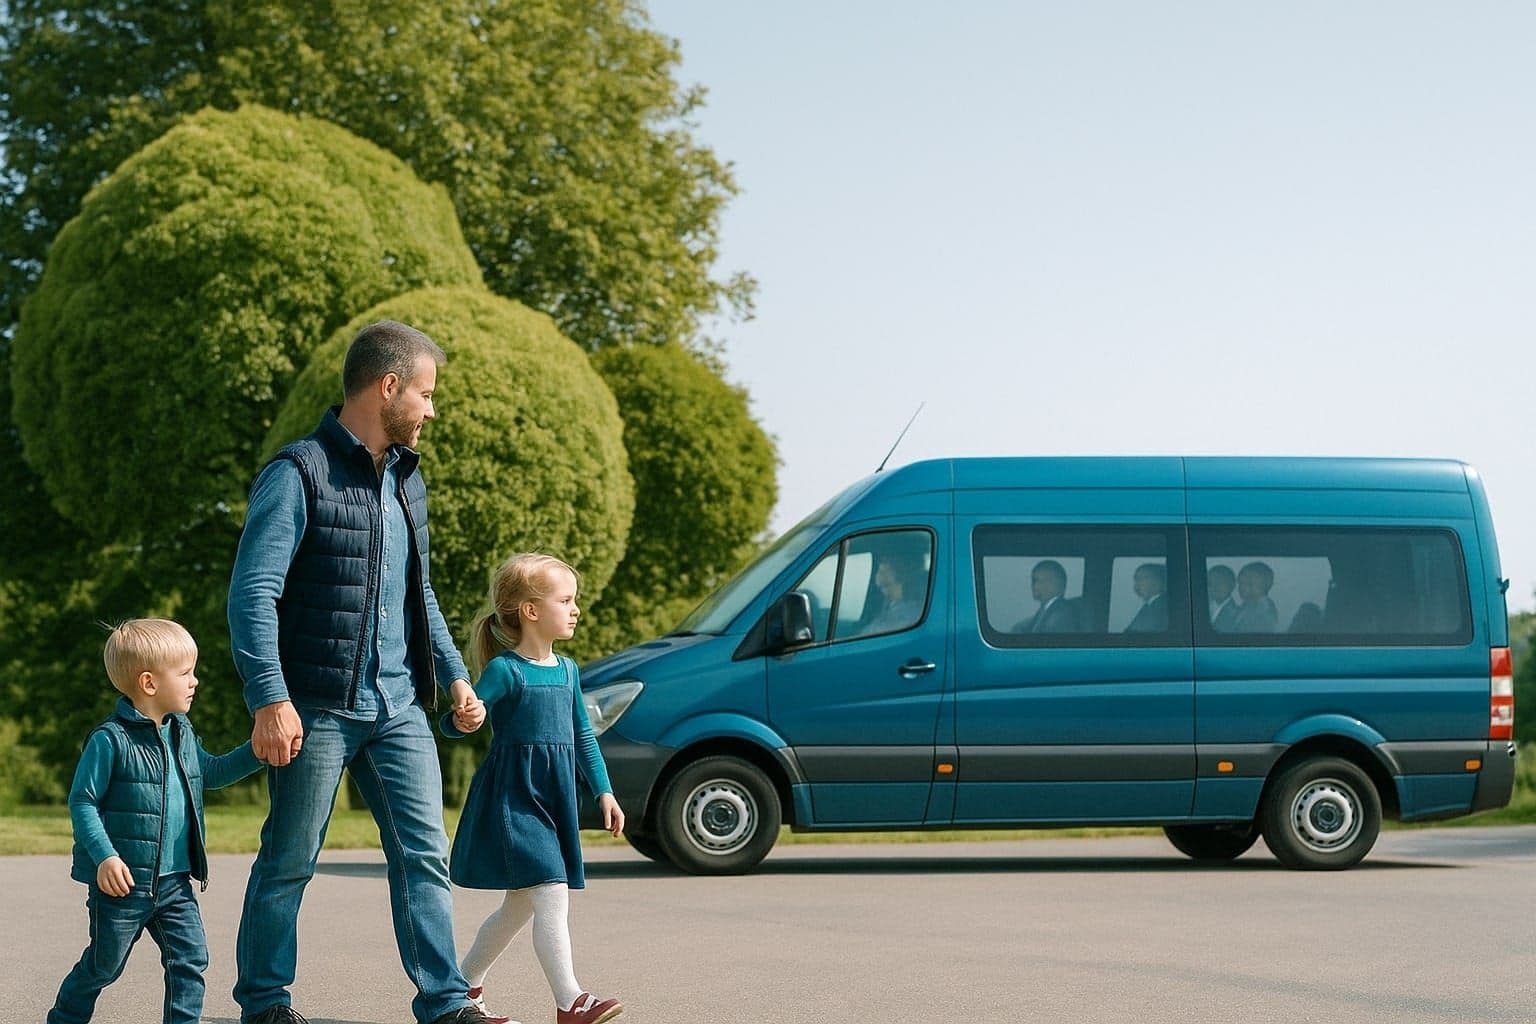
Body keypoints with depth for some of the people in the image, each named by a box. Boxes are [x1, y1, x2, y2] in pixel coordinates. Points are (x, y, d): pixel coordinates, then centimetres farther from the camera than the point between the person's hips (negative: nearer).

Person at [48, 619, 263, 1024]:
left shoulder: (182, 734, 8)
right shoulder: (111, 740, -16)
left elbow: (210, 773, 23)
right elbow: (82, 801, -15)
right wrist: (104, 856, -25)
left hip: (174, 881, 6)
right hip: (122, 881, -6)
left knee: (190, 958, -3)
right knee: (104, 964, 8)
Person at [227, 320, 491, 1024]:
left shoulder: (405, 477, 16)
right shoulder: (298, 475, -9)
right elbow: (252, 595, -15)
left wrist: (455, 676, 16)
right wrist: (269, 699, -23)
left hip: (399, 708, 7)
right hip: (317, 708, -7)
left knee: (425, 855, 0)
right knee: (289, 862, 3)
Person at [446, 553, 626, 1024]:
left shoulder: (566, 670, 12)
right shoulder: (504, 671, -11)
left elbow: (582, 736, 19)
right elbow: (455, 723, -14)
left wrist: (603, 791, 16)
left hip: (553, 801, 8)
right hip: (513, 798, -8)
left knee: (520, 905, 14)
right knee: (551, 895, -16)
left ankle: (464, 985, 28)